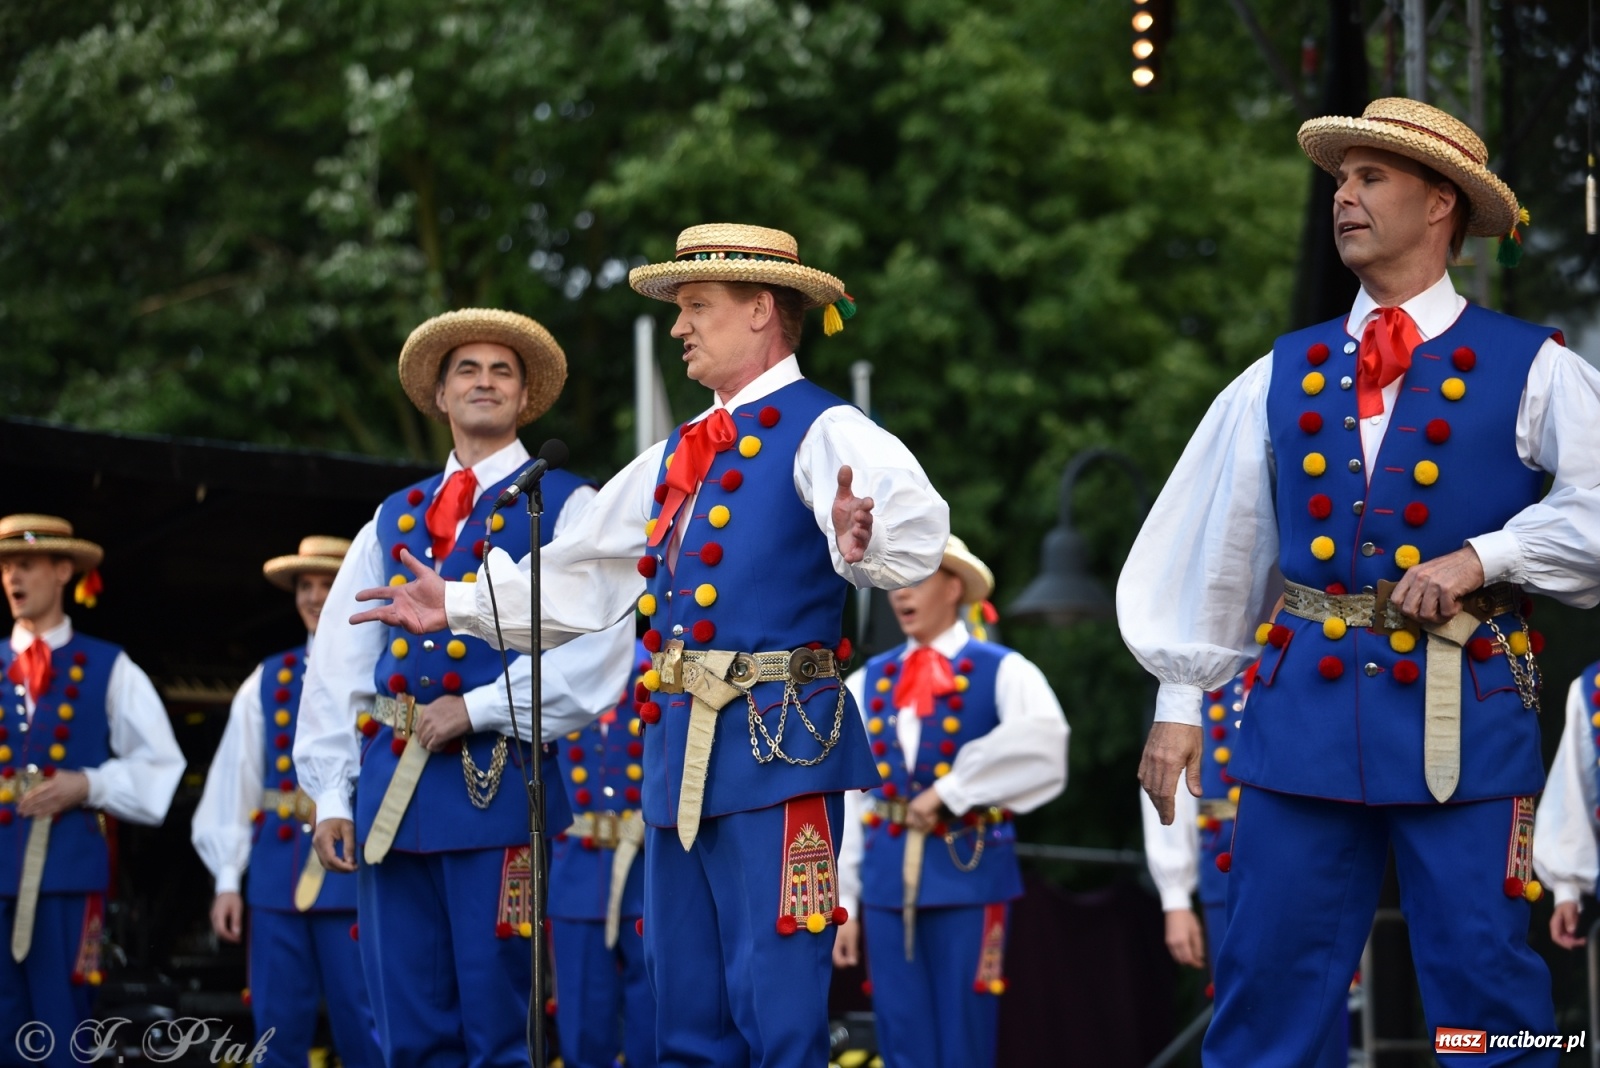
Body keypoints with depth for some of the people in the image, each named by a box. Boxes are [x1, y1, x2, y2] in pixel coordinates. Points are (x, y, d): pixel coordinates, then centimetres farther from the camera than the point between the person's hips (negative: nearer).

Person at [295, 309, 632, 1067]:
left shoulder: (566, 507, 5)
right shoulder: (393, 519, 19)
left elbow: (596, 649, -9)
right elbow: (338, 665, 15)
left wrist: (478, 709, -12)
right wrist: (331, 797, 7)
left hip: (497, 785, -5)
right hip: (389, 790, 5)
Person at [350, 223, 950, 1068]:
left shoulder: (821, 432, -7)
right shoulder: (678, 457, 19)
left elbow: (914, 531, -26)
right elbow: (578, 578, 27)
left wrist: (865, 542, -48)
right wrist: (460, 605, 23)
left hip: (777, 751, -8)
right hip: (681, 759, 8)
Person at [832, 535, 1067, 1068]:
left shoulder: (1001, 672, -1)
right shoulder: (866, 684, 11)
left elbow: (1040, 744, -22)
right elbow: (847, 798, 10)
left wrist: (949, 791, -18)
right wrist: (844, 902, 5)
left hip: (968, 874, -4)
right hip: (888, 881, 4)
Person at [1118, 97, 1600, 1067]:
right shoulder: (1282, 377, 13)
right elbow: (1217, 549, 15)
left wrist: (1482, 557, -14)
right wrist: (1180, 701, 12)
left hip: (1464, 720, -3)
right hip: (1307, 712, 3)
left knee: (1485, 986, -1)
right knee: (1270, 987, 4)